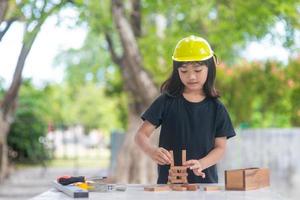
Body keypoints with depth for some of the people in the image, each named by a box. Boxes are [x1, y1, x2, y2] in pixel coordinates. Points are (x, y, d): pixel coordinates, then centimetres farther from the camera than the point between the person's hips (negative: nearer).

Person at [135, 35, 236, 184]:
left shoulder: (216, 108, 7)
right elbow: (141, 135, 2)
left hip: (205, 181, 1)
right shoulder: (166, 102, 4)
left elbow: (220, 147, 6)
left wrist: (201, 164, -14)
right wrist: (152, 151, -19)